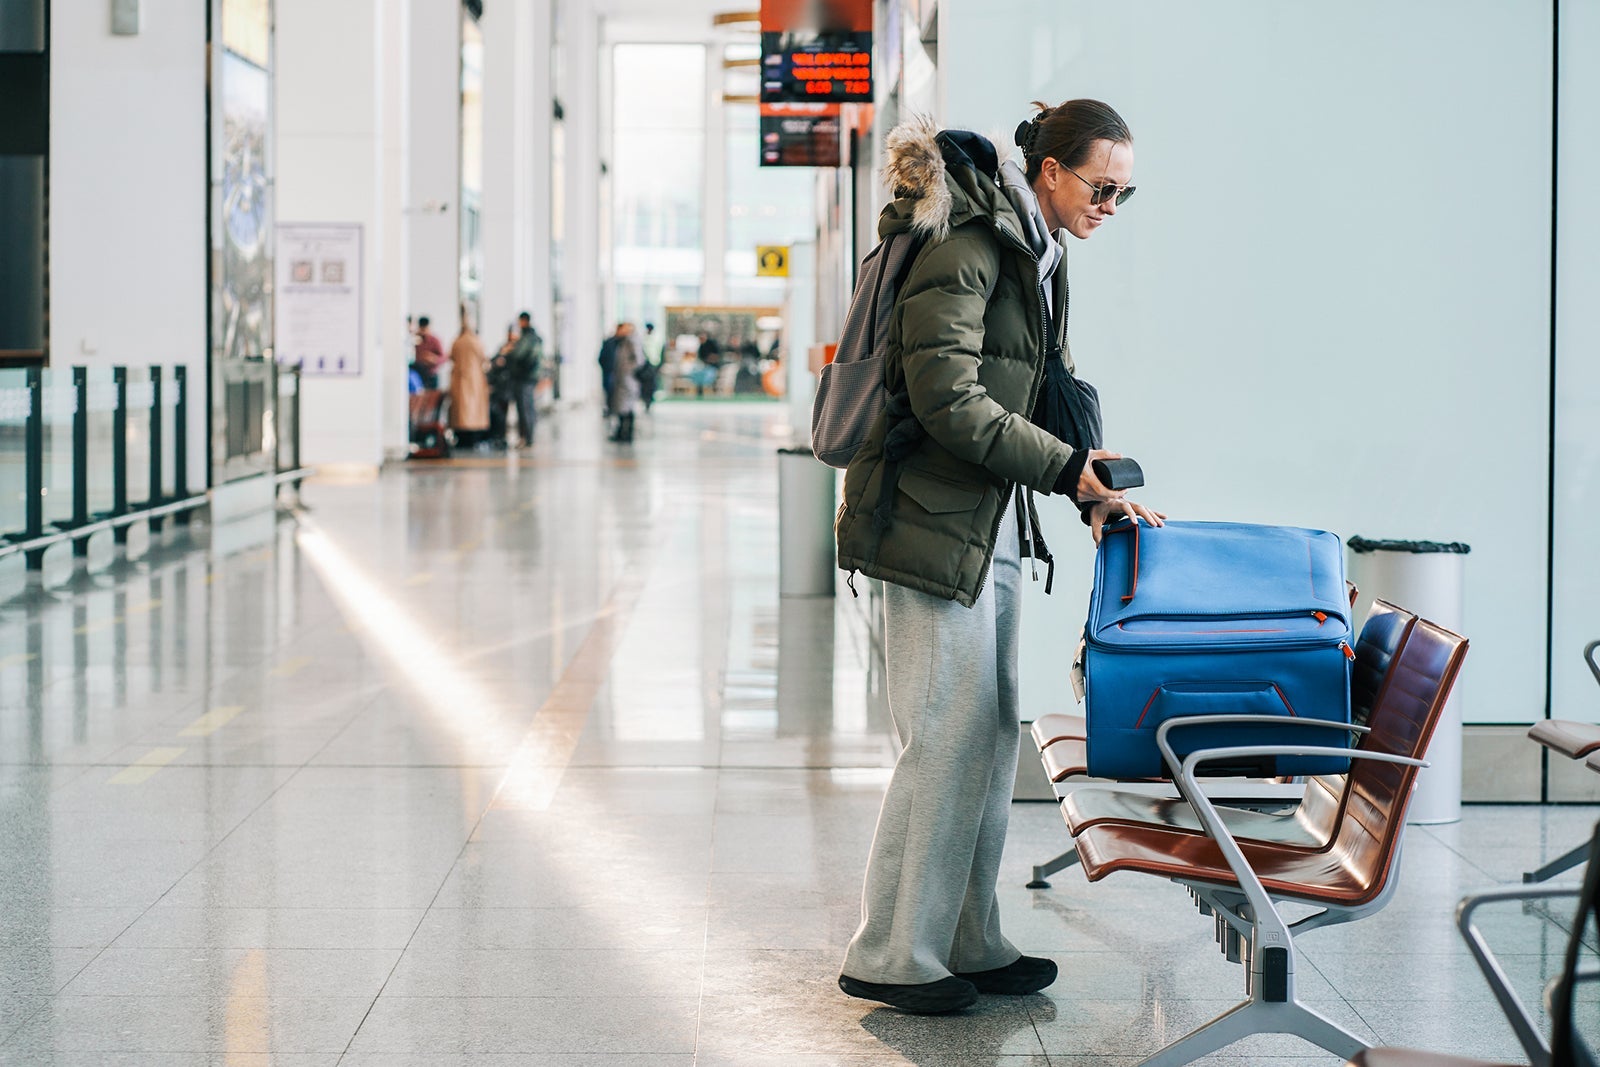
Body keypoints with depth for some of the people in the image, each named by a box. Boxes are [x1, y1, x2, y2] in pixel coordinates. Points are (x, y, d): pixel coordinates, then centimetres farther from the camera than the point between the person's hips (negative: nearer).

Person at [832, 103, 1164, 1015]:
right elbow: (948, 401, -23)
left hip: (993, 525, 10)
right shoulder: (966, 247, -16)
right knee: (947, 734, -7)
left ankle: (968, 944, 21)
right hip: (933, 519, -10)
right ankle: (892, 956, 4)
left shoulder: (1040, 253, 14)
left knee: (993, 732, 11)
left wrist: (1093, 488, 6)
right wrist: (1068, 469, -21)